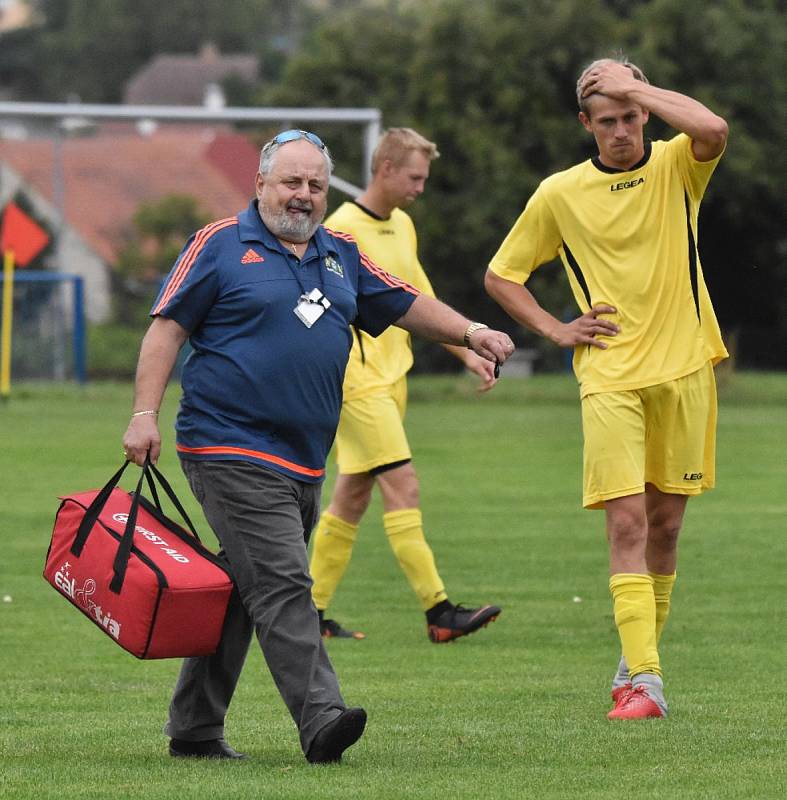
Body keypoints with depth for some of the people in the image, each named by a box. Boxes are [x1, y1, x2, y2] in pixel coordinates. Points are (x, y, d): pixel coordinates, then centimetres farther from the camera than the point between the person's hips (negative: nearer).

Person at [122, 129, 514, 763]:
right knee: (282, 586, -16)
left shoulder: (340, 256, 16)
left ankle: (195, 729, 17)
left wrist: (470, 332, 9)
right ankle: (321, 718, -24)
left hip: (302, 463, 7)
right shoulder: (221, 245, -2)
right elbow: (167, 327, -3)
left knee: (239, 597, 10)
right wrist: (145, 414, -11)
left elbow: (406, 304, 24)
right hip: (232, 451, -7)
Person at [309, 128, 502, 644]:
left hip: (392, 379, 9)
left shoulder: (403, 227, 15)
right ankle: (439, 611, -17)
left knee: (353, 497, 10)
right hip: (358, 381, -9)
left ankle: (312, 611, 16)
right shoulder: (342, 228, -12)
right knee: (403, 487, -14)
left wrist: (467, 353, 14)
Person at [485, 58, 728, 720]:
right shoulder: (560, 194, 4)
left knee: (665, 524, 8)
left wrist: (635, 87, -13)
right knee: (627, 522, -12)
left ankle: (639, 659, 24)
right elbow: (500, 275, 15)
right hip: (610, 376, -1)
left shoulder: (677, 168, 3)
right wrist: (554, 328, 2)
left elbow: (713, 130, -22)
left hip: (684, 367, 1)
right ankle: (643, 679, -18)